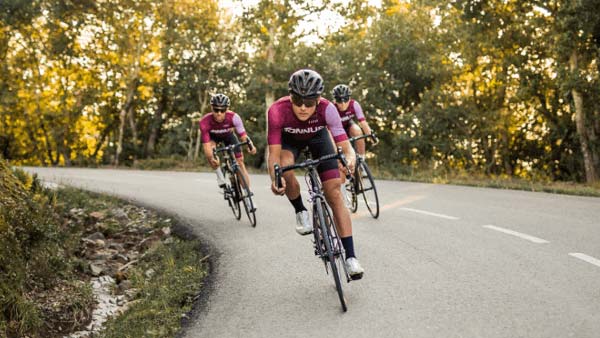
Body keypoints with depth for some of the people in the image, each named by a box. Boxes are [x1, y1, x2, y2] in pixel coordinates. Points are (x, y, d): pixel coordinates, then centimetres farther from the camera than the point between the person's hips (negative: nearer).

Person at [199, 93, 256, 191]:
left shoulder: (233, 117, -36)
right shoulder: (205, 121, -38)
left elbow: (243, 136, -37)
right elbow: (206, 145, -41)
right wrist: (211, 158, -61)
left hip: (228, 135, 1)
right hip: (213, 136, -1)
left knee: (240, 162, -10)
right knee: (210, 149, -34)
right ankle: (219, 175, -12)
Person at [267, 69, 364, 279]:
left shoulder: (327, 109, -36)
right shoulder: (278, 111, -38)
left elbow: (344, 145, -40)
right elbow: (274, 153, -37)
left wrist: (350, 158, -62)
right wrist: (274, 179, -56)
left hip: (318, 137, 0)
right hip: (289, 138, 0)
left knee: (334, 194, -11)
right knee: (285, 168, -35)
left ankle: (351, 257, -7)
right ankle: (301, 212, -6)